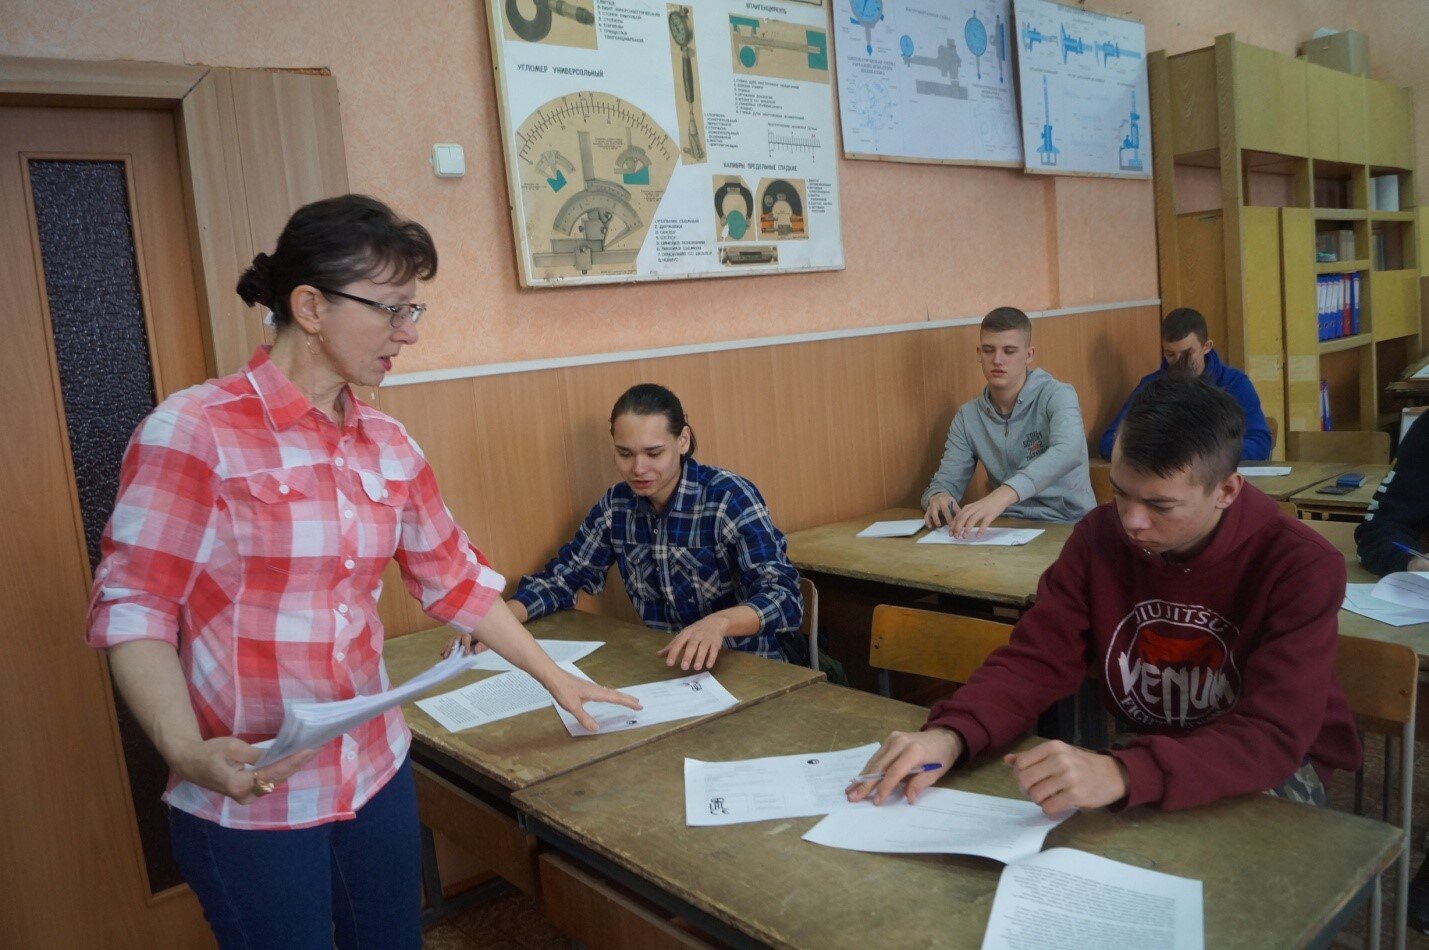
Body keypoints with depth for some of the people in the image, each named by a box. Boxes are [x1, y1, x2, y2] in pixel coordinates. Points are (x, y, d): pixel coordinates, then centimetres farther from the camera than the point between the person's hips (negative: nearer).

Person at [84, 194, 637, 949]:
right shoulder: (193, 431, -14)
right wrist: (188, 752, -27)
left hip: (378, 774, 6)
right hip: (247, 802, -5)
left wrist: (555, 679, 13)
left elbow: (454, 577, 11)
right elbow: (131, 605, -13)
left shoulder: (388, 446, 4)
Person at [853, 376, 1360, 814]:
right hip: (1143, 753, 3)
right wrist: (951, 735, -33)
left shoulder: (1300, 568, -22)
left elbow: (1273, 737, -31)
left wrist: (1122, 775, -50)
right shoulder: (1099, 536, -10)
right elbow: (1035, 660, -11)